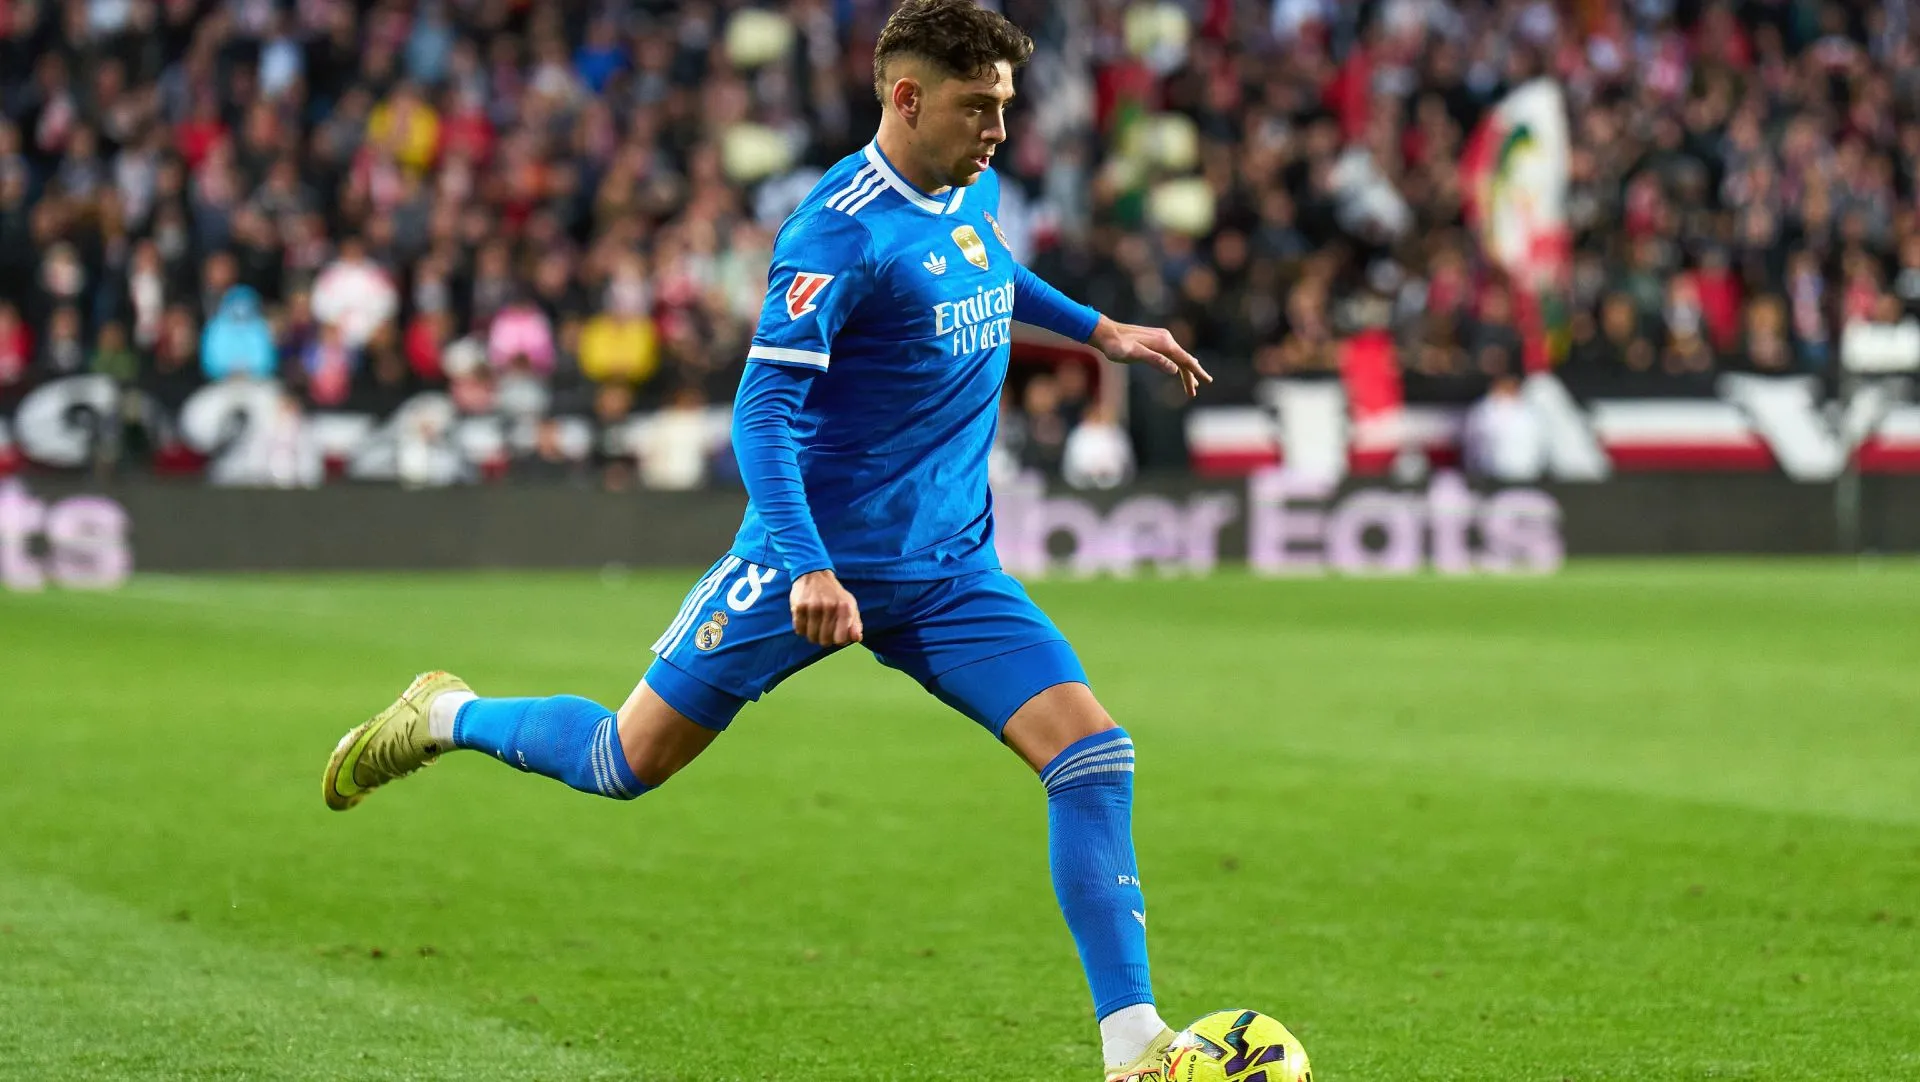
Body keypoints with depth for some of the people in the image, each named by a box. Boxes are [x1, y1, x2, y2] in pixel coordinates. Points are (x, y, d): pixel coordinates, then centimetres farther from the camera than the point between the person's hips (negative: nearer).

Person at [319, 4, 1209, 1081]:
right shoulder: (843, 229, -20)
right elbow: (763, 410, -26)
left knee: (1093, 752, -12)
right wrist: (808, 567, -35)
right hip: (817, 557, -6)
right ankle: (446, 717, 34)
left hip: (950, 571, 6)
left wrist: (1098, 330, 30)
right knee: (628, 763, 3)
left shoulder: (975, 193, 5)